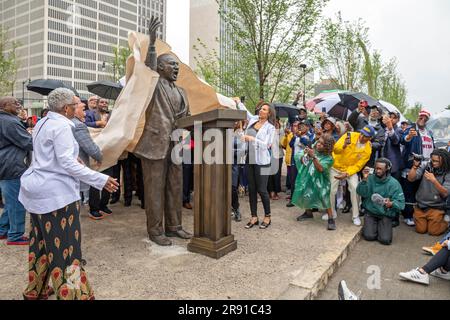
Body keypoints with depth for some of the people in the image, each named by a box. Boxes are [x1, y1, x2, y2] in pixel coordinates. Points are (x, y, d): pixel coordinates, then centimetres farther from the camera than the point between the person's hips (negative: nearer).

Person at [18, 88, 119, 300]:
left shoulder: (43, 124, 14)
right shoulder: (61, 126, -15)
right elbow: (67, 162, -21)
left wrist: (74, 159, 31)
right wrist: (101, 180, -22)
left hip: (37, 191, 10)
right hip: (56, 194, -10)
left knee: (40, 242, 18)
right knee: (65, 247, -5)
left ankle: (35, 290, 31)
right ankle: (73, 293, 2)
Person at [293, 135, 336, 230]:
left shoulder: (328, 158, -13)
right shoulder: (313, 150, -2)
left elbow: (320, 168, -28)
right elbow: (301, 161, 2)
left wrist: (313, 156, -33)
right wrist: (304, 155, -19)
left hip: (320, 181, -4)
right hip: (308, 178, 5)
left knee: (324, 198, -17)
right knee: (306, 195, 10)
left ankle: (331, 219, -5)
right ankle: (308, 213, 35)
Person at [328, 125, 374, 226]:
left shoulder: (368, 149, -15)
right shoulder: (351, 136, -20)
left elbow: (358, 165, -13)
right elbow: (336, 149, -26)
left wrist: (347, 174, -25)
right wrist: (344, 145, -47)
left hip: (351, 169, 1)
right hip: (336, 166, 0)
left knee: (355, 189, -17)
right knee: (331, 190, 0)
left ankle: (355, 216, 1)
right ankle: (332, 212, 23)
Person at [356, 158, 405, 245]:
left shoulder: (393, 183, -8)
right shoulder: (370, 178, -5)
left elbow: (401, 202, -11)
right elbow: (361, 193, -15)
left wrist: (391, 204, -33)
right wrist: (364, 179, -28)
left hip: (386, 215, 0)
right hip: (370, 213, 0)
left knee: (385, 240, -15)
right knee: (369, 236, -16)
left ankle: (382, 227, 18)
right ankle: (369, 226, 18)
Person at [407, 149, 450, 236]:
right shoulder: (425, 166, -7)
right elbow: (411, 179, -13)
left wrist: (434, 180, -31)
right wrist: (415, 166, -29)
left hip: (436, 208, -2)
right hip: (420, 206, 2)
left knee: (434, 231, -1)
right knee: (420, 230, 4)